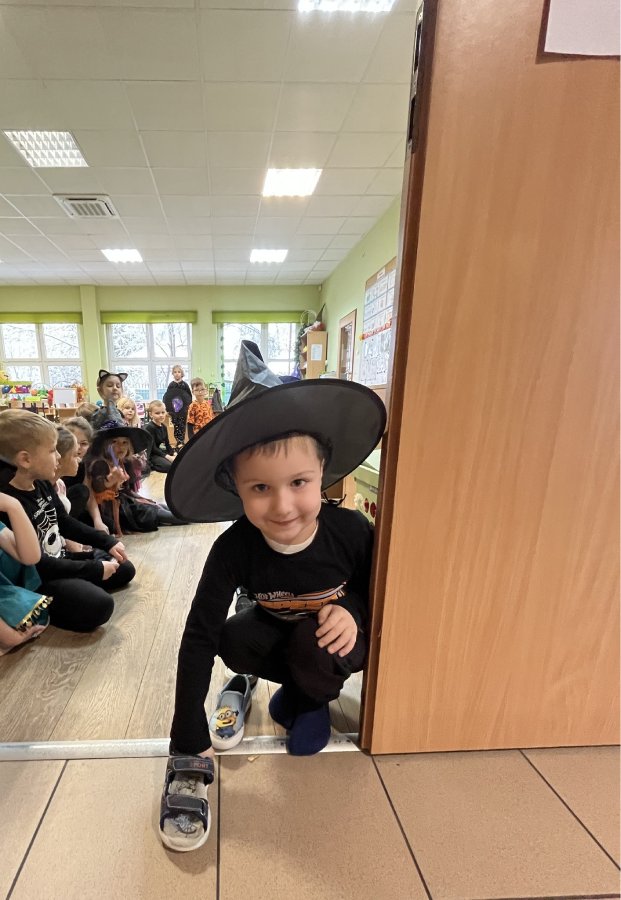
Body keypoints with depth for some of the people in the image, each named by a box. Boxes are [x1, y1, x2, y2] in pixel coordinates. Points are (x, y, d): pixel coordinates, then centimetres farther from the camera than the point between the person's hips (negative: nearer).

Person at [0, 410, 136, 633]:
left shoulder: (42, 484, 0)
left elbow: (65, 523, 13)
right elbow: (37, 564, -26)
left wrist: (108, 542, 6)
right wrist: (95, 569, -22)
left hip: (62, 560, 9)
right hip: (38, 578, -9)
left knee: (125, 570, 12)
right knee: (99, 606, -28)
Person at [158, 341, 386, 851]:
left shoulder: (351, 531, -33)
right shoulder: (235, 548, -31)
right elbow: (199, 638, -26)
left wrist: (353, 612, -33)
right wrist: (189, 742, -24)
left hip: (342, 638, -1)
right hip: (281, 635, 2)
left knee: (313, 643, -32)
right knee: (234, 642, -27)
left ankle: (309, 699, 4)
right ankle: (305, 683, 5)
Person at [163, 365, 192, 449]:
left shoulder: (185, 384, -2)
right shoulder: (171, 385, 2)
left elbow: (189, 397, 0)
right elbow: (166, 398, 5)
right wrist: (168, 409, -1)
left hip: (183, 410, -2)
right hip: (173, 411, 2)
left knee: (182, 426, 1)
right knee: (176, 427, 4)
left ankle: (181, 441, 5)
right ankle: (179, 442, 11)